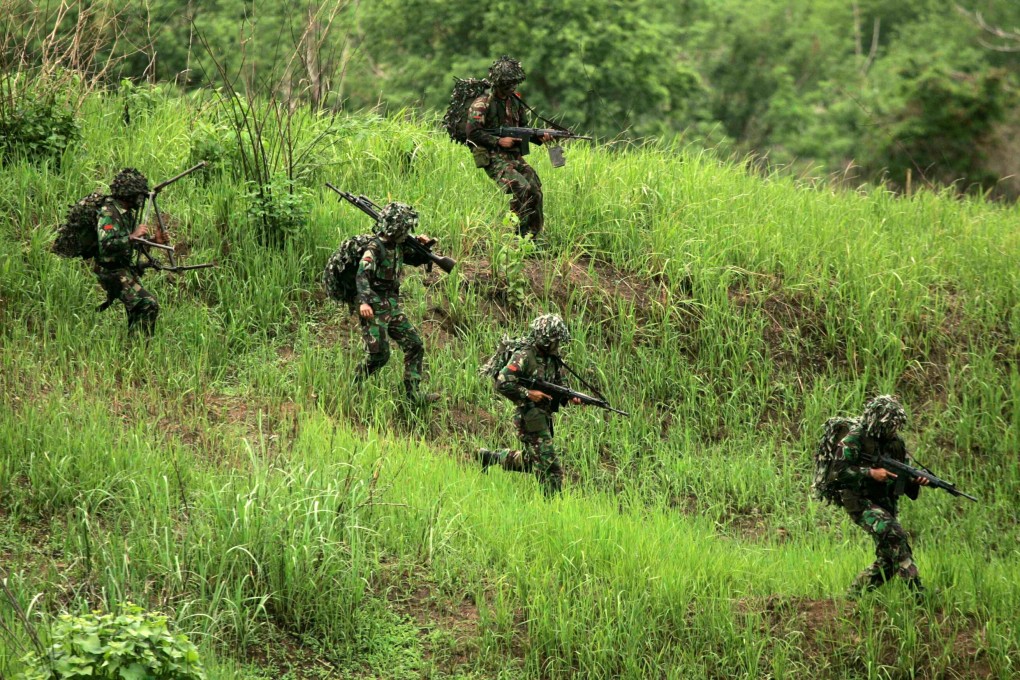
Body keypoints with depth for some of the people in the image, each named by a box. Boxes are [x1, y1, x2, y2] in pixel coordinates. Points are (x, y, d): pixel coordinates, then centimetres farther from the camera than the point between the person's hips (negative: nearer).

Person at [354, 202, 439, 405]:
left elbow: (416, 260, 27)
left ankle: (414, 394, 6)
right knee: (379, 355, -11)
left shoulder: (398, 245, 9)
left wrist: (424, 247, 4)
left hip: (393, 307, 8)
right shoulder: (375, 247, -17)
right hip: (373, 309, -8)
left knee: (415, 347, 3)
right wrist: (364, 301, -47)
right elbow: (362, 274, -31)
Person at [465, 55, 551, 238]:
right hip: (492, 158, -7)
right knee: (522, 188, -25)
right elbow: (473, 133, -15)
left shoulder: (515, 101, 13)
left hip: (514, 155, 7)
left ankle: (531, 236, -2)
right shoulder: (482, 103, -9)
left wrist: (539, 137, 2)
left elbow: (522, 128, 21)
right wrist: (499, 141, -17)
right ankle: (519, 234, -16)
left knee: (535, 188, -10)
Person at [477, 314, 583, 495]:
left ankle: (489, 456, 37)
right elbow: (502, 384, -22)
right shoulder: (523, 356, -18)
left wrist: (571, 397, -2)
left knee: (530, 460, 22)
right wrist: (528, 394, -24)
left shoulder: (552, 359, 8)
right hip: (530, 417, -9)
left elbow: (558, 385, 18)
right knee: (549, 467, -9)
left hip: (544, 416, 9)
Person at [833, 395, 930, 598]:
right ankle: (915, 589, -33)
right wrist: (871, 473, -23)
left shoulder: (896, 442, 11)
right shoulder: (855, 439, -9)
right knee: (894, 534, -30)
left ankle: (855, 593, 20)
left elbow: (903, 480, 16)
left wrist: (916, 480, -7)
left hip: (886, 505, 8)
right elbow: (839, 470, -17)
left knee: (888, 560, 2)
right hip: (861, 503, -8)